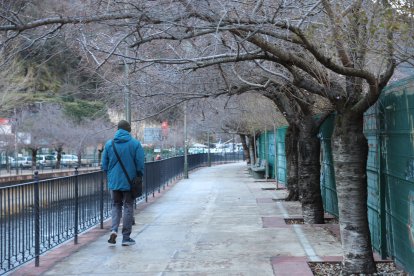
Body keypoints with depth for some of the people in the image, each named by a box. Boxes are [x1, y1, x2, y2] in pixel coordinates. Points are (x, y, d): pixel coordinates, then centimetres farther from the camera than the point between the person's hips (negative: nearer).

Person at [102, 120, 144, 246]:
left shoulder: (109, 144, 1)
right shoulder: (135, 144, -7)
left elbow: (104, 165, 4)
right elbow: (140, 165, -9)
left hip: (114, 182, 2)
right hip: (129, 182, -2)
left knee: (116, 205, 18)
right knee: (128, 208, 7)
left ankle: (114, 229, -4)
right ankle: (126, 238, 10)